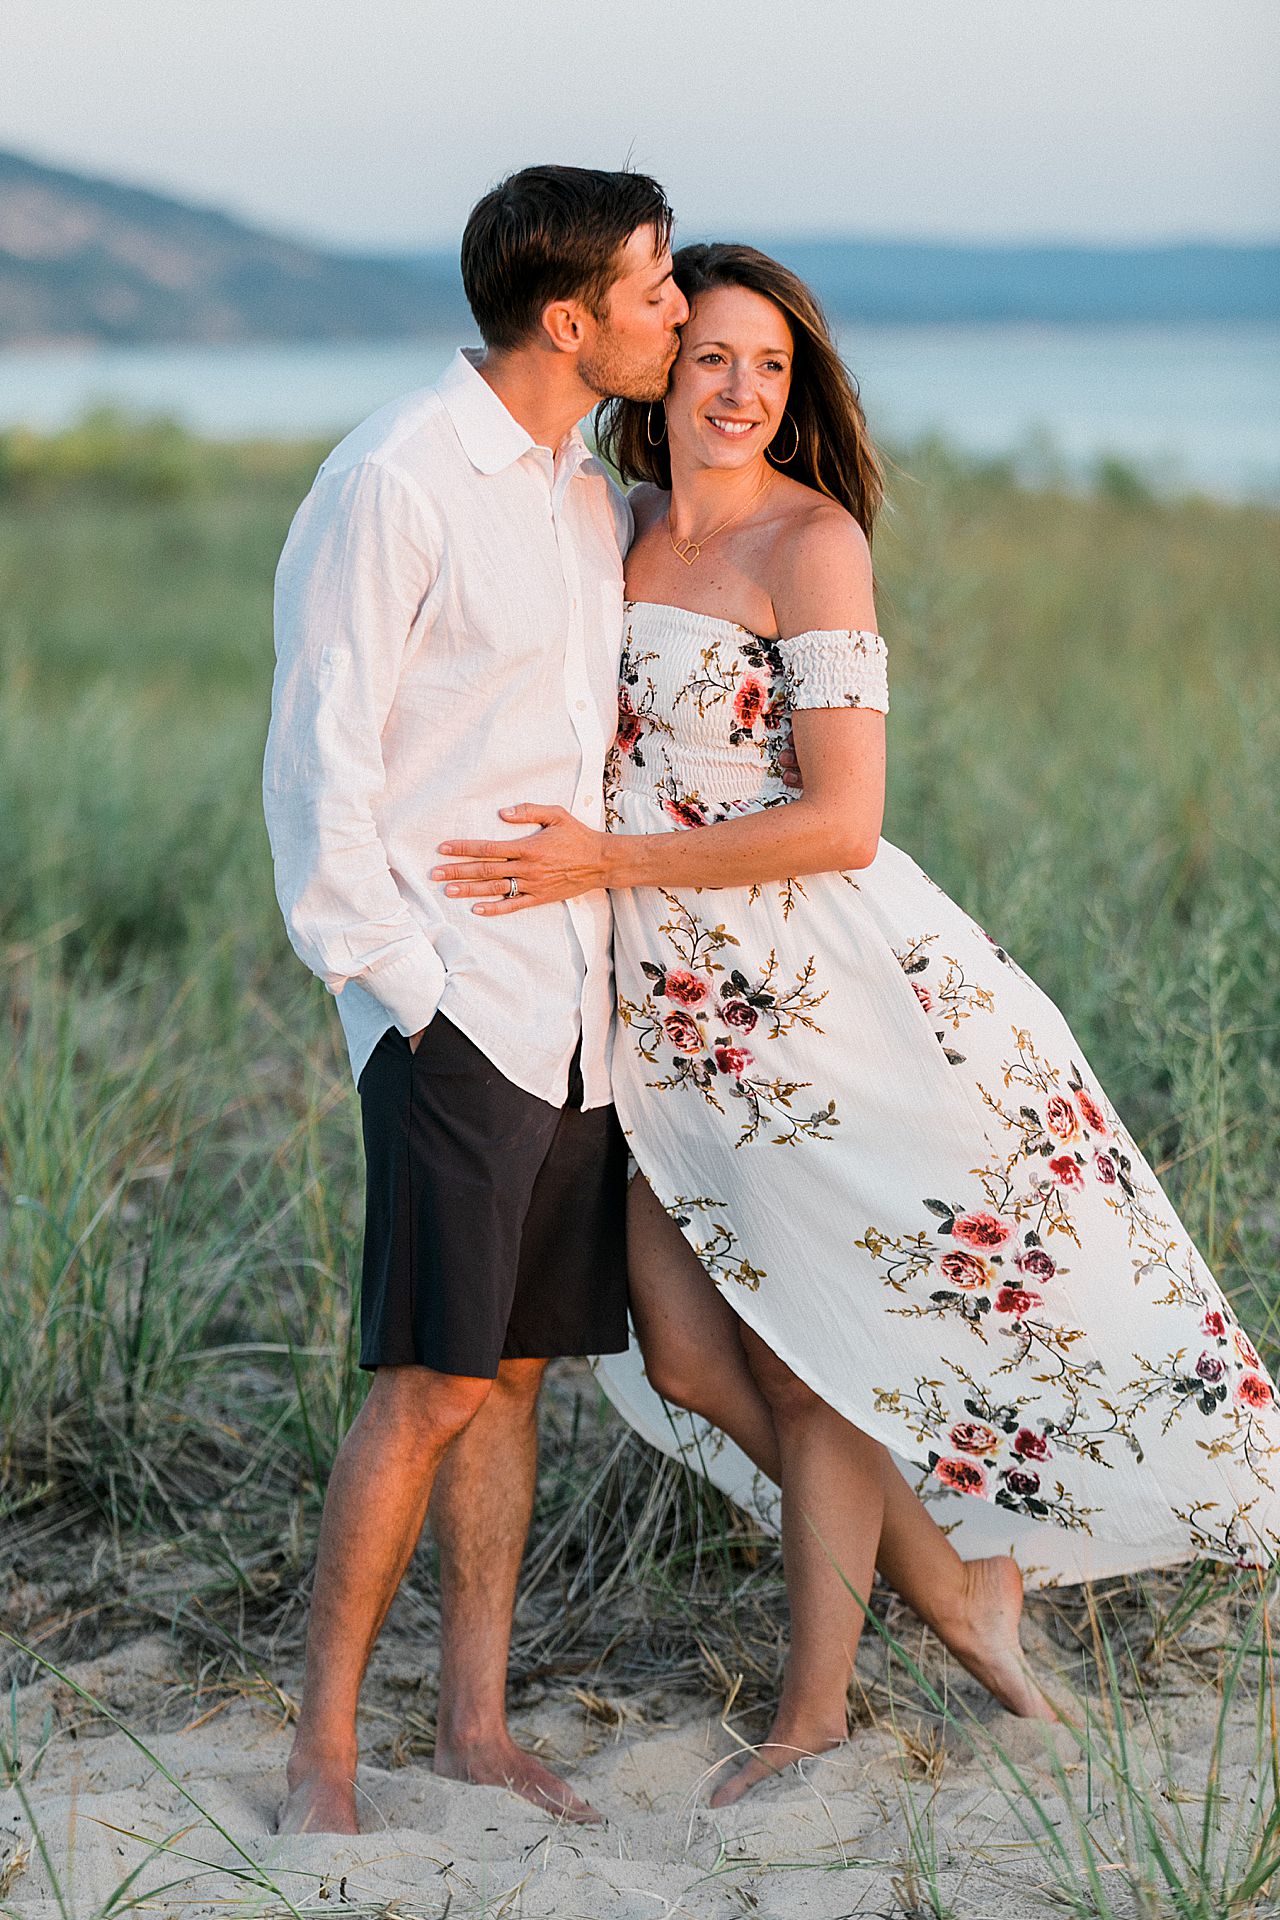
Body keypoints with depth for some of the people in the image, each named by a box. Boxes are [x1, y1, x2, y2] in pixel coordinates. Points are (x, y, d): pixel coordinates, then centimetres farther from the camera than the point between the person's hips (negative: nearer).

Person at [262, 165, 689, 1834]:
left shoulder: (592, 494, 15)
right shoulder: (393, 484, -10)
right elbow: (321, 763, -10)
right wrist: (395, 981, -13)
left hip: (580, 1002, 7)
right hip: (458, 1004, -7)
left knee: (517, 1364, 9)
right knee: (434, 1377, -8)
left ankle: (476, 1719, 18)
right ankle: (323, 1743, 3)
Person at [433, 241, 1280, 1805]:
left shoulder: (811, 539, -12)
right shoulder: (625, 528, 10)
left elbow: (841, 823, -18)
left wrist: (605, 864, -19)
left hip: (805, 989, -7)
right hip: (661, 1000, 7)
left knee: (805, 1358, 3)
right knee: (687, 1358, 6)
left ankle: (815, 1701, 18)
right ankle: (950, 1573, 26)